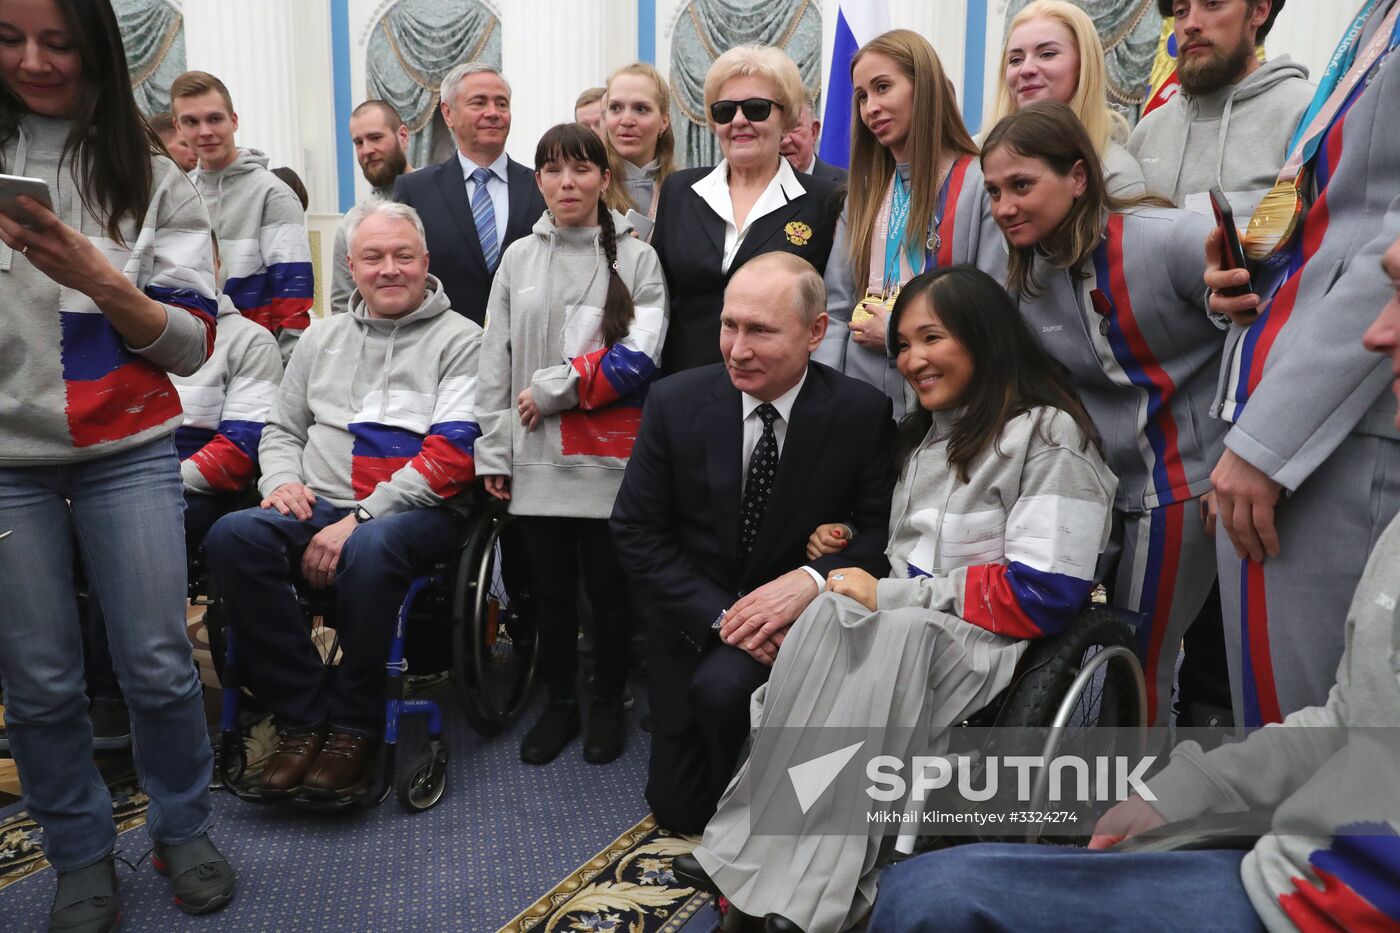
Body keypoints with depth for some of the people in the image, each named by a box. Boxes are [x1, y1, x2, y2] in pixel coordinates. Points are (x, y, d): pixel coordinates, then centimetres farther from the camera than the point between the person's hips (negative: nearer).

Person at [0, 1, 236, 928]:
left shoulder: (151, 176, 3)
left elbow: (194, 342, -1)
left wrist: (100, 280, -18)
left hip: (128, 451, -1)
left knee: (159, 663, 1)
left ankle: (185, 830, 24)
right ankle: (81, 855, 26)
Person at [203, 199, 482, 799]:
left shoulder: (460, 341, 3)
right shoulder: (323, 337, 22)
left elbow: (453, 453, -9)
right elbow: (281, 428, 25)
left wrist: (361, 518, -17)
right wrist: (282, 481, 0)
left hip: (416, 513, -4)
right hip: (319, 505, 5)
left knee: (369, 548, -39)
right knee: (232, 537, -25)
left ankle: (353, 726, -18)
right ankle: (302, 716, -16)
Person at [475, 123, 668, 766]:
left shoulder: (636, 258, 0)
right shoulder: (518, 259, 9)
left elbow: (638, 360, -12)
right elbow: (495, 362, 8)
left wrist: (551, 389, -13)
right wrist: (493, 452, 4)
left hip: (608, 459, -2)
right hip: (535, 458, 3)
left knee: (608, 588, 6)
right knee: (550, 588, 12)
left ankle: (607, 706, 26)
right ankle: (559, 704, 29)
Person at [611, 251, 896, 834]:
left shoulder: (863, 414, -13)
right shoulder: (674, 402, -10)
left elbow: (882, 534, -9)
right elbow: (636, 533, -8)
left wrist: (813, 579, -29)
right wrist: (719, 616, -18)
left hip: (797, 620, -2)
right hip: (693, 623, 3)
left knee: (723, 685, -34)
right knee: (679, 811, 7)